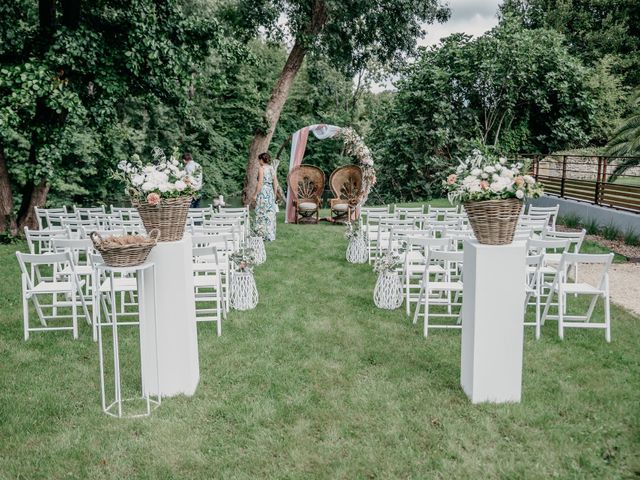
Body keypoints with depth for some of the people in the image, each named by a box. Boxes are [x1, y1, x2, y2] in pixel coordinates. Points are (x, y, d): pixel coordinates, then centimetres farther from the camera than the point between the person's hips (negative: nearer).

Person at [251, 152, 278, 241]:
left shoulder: (262, 168, -8)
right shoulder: (272, 169, 10)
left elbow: (260, 183, -15)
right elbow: (275, 183, 11)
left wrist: (255, 194, -10)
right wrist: (274, 195, 18)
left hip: (263, 192, -6)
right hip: (271, 192, 6)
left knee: (262, 214, -1)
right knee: (270, 214, 9)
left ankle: (263, 235, 0)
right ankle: (271, 235, 13)